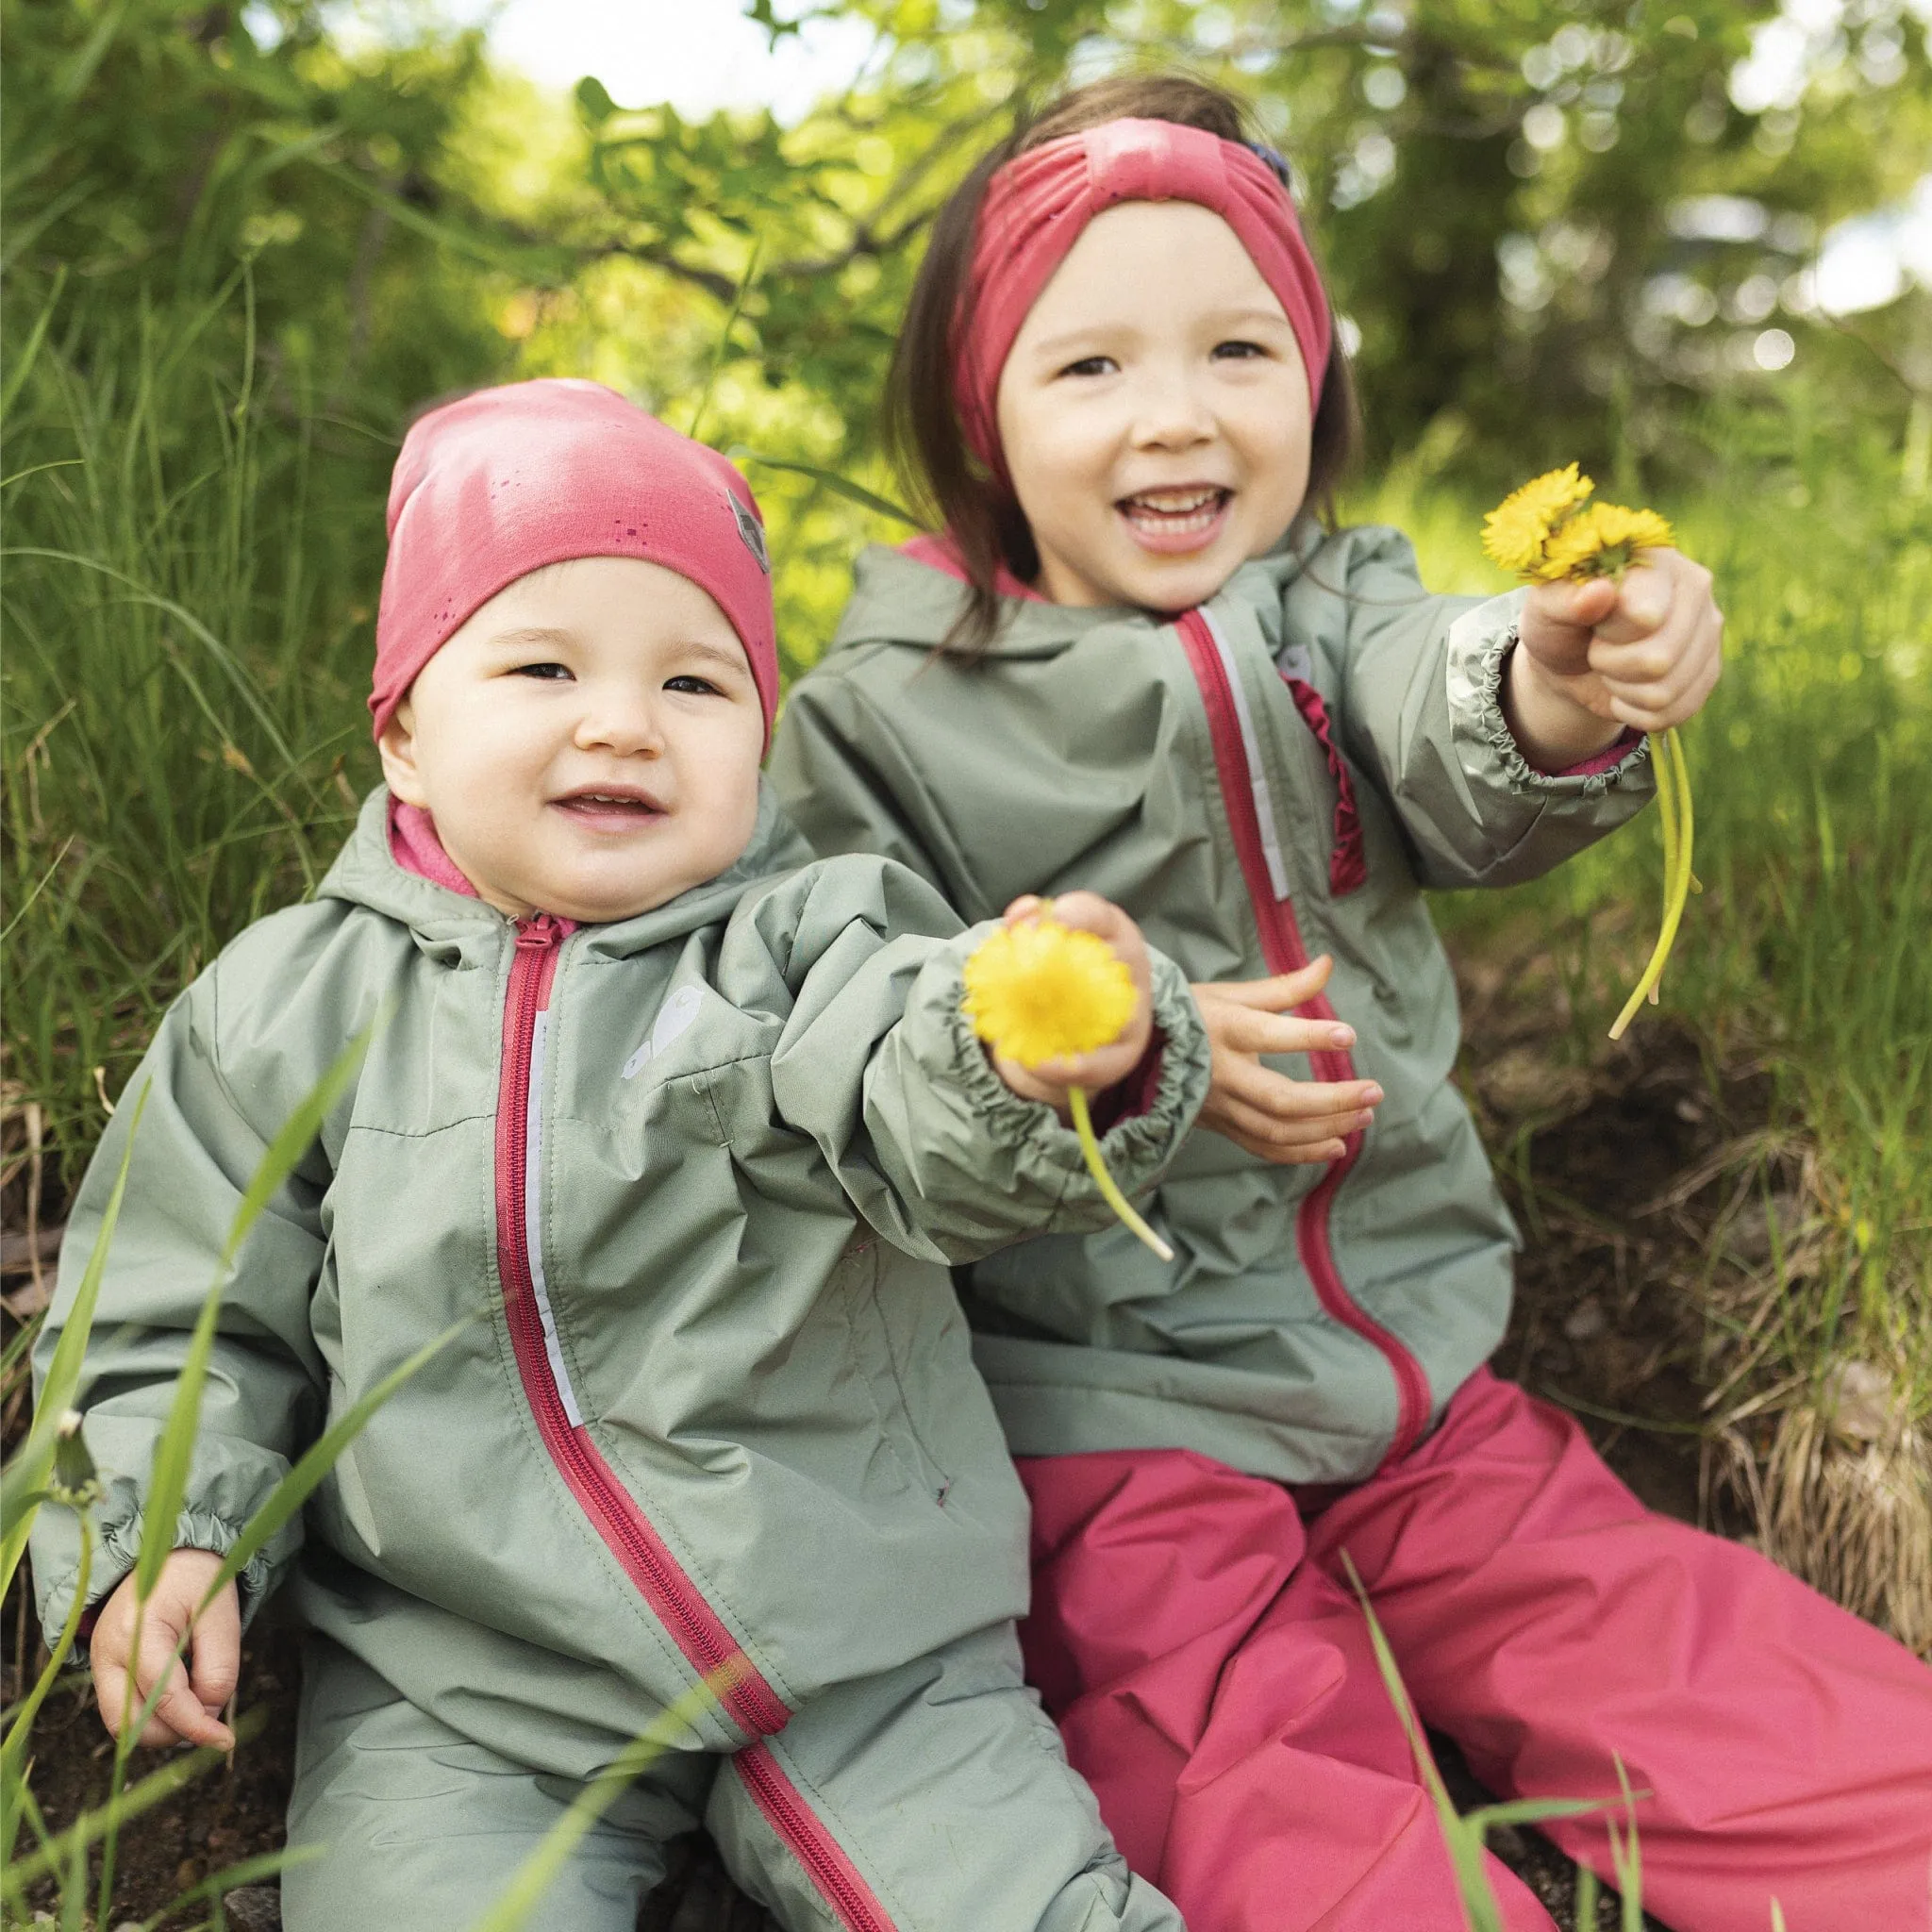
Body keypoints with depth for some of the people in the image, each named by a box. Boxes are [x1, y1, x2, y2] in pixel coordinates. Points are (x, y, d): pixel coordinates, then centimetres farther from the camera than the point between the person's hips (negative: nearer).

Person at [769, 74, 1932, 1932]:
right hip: (1107, 1418, -3)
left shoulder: (1341, 614, 5)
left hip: (1410, 1365, 3)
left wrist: (1559, 690, -42)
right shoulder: (883, 715, -3)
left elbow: (1452, 756, -18)